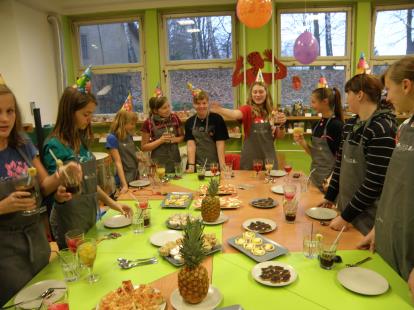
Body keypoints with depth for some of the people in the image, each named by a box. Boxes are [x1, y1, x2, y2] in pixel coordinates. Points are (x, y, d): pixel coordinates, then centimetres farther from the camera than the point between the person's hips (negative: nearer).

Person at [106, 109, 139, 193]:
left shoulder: (129, 136, 5)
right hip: (124, 178, -6)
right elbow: (118, 162, -18)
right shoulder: (112, 138, -14)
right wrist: (124, 184, -22)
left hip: (135, 176, 7)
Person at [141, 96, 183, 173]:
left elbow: (182, 136, 13)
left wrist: (175, 139, -9)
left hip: (175, 161, 3)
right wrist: (161, 140, -17)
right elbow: (144, 147, -4)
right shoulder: (148, 123, -9)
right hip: (158, 163, -3)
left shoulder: (175, 118, -1)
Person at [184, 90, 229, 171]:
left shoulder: (217, 119, -5)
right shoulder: (189, 122, 3)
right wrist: (191, 166, -14)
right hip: (197, 165, 2)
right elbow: (190, 145, -4)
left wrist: (222, 166, -16)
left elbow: (220, 144, -9)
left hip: (214, 165, -2)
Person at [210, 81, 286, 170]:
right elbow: (235, 114, -29)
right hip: (250, 158, -3)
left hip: (268, 157, 3)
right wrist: (219, 110, -47)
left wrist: (282, 125, -8)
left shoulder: (271, 112, 6)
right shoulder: (247, 109, -6)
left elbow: (280, 136, 11)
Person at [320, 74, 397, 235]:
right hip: (345, 207, 7)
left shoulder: (382, 129, -19)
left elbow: (375, 182, -21)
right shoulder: (350, 125, 4)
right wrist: (329, 198, 9)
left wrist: (346, 216, -17)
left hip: (367, 216, -7)